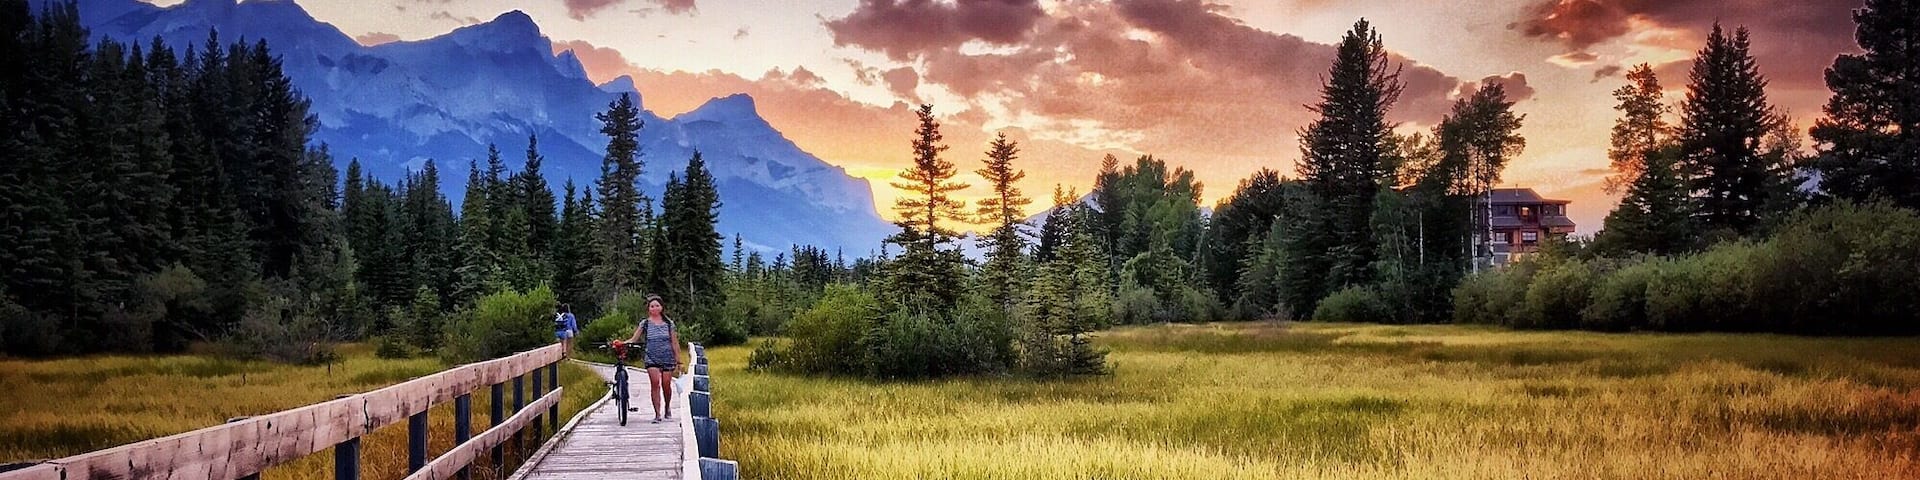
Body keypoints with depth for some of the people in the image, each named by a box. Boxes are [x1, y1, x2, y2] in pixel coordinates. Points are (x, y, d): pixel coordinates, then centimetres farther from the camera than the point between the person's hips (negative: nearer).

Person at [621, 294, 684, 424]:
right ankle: (657, 414, -13)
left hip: (667, 357, 1)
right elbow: (634, 339, 3)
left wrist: (678, 360, 8)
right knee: (655, 383, -14)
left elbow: (674, 342, 10)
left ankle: (667, 408, 26)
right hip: (652, 358, -1)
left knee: (666, 384, -1)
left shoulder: (668, 323, 7)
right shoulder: (645, 323, 5)